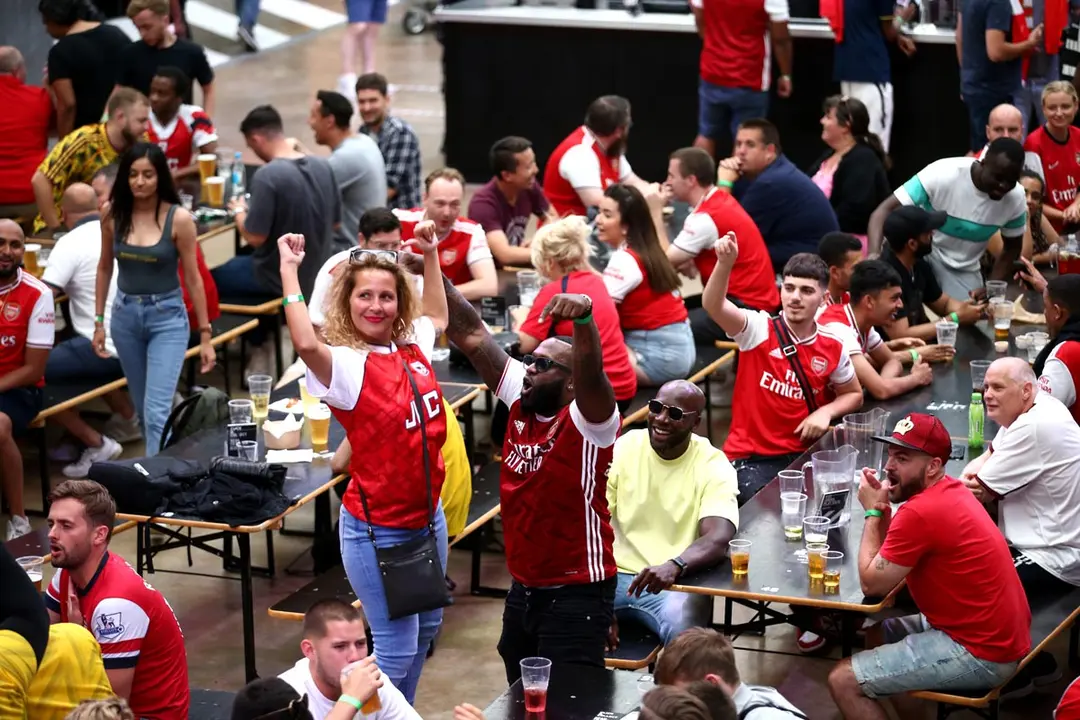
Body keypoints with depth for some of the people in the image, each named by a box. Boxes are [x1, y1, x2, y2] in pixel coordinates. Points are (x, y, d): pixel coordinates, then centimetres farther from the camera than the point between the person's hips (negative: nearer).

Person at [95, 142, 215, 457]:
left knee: (157, 410, -13)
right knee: (143, 408, 15)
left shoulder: (179, 219, -13)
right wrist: (98, 322, 10)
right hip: (125, 315, 4)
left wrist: (205, 335, -5)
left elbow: (193, 279, -7)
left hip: (167, 317, -4)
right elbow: (105, 268, 10)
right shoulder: (113, 214, -3)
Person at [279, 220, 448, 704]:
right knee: (397, 647, -3)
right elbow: (305, 343, -43)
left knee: (426, 627, 22)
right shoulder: (345, 365, -19)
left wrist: (430, 255, 17)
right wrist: (289, 271, -35)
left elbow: (438, 316, 26)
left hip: (429, 517, 8)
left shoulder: (414, 345, 1)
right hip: (377, 530, -8)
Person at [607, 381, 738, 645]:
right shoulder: (622, 449, 2)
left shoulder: (714, 467, -4)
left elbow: (718, 541, -20)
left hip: (677, 582, -2)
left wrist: (674, 566, -41)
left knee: (682, 631, -35)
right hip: (615, 574, 3)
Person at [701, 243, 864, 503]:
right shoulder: (759, 329, -8)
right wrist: (724, 264, -46)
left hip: (803, 454, 4)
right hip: (751, 457, -4)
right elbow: (712, 305, -26)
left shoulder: (833, 347, 1)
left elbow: (853, 395, 17)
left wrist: (826, 412, -5)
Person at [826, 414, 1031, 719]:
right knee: (874, 627, 24)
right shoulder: (951, 491, 9)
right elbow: (894, 555, 12)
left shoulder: (920, 513, -22)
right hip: (1000, 634, 11)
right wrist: (883, 508, -4)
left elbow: (872, 583, -13)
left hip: (980, 653, -11)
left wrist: (873, 511, -5)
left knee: (843, 681, -10)